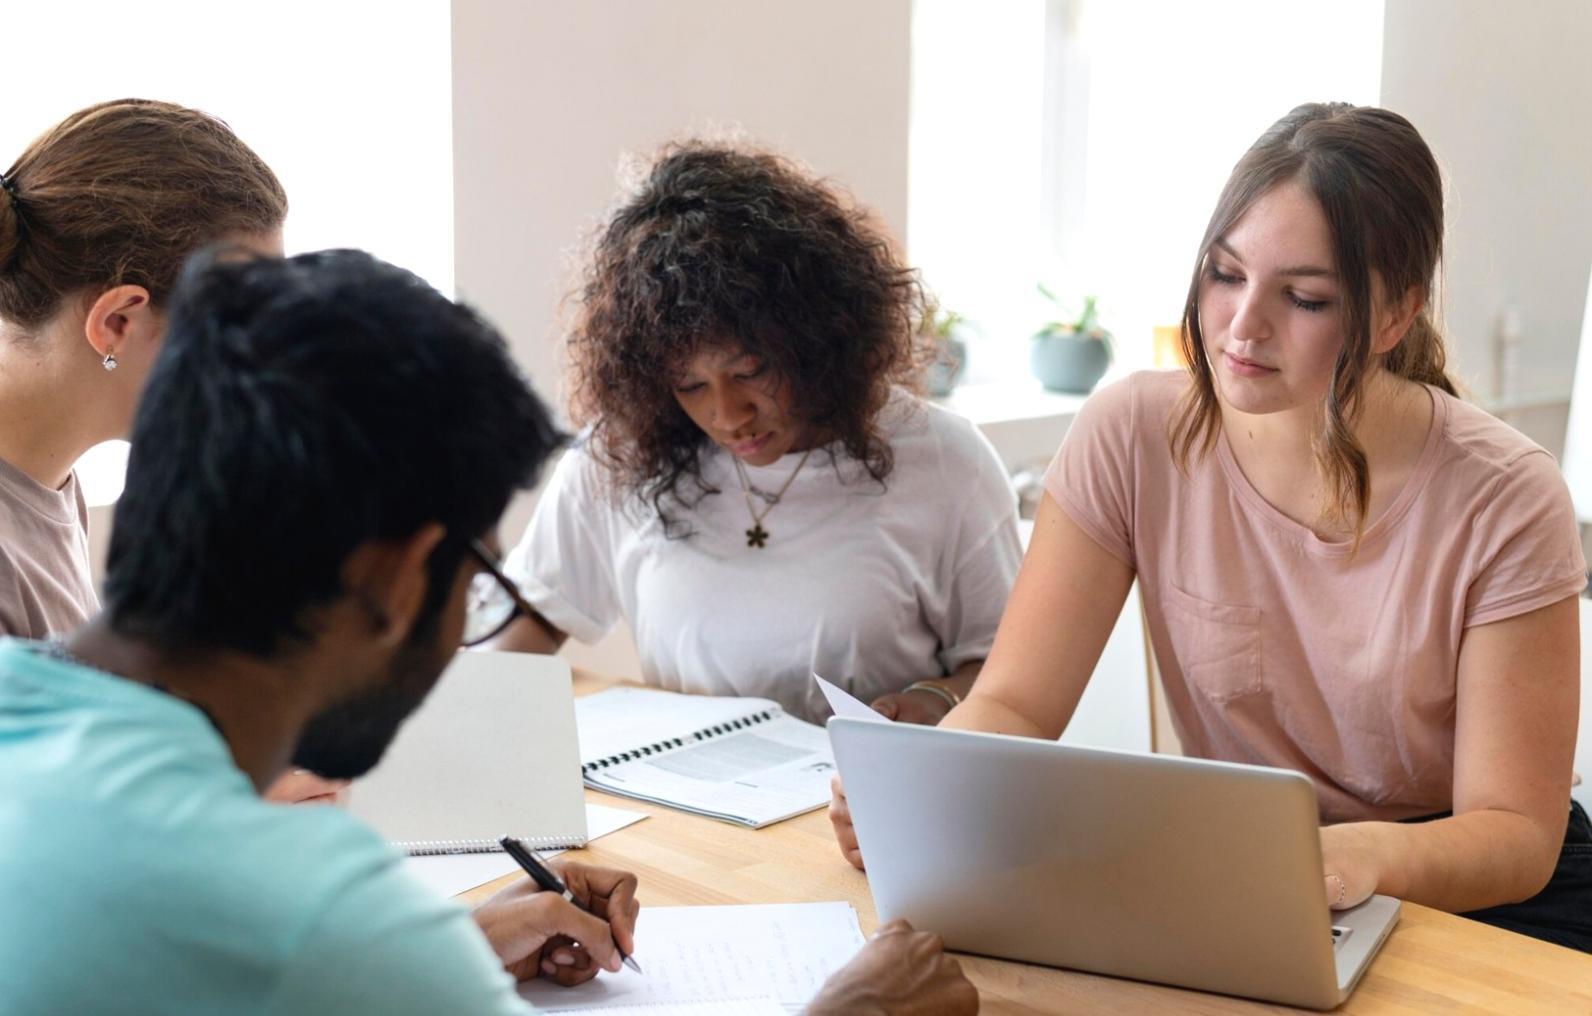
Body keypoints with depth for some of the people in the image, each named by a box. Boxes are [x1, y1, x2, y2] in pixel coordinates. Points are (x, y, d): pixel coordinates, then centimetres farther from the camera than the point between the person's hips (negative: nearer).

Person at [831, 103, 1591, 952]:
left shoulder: (1502, 502, -12)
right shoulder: (1134, 437, -8)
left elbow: (1516, 835, -11)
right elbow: (1013, 706, -9)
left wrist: (1371, 855, -34)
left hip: (1468, 893, -1)